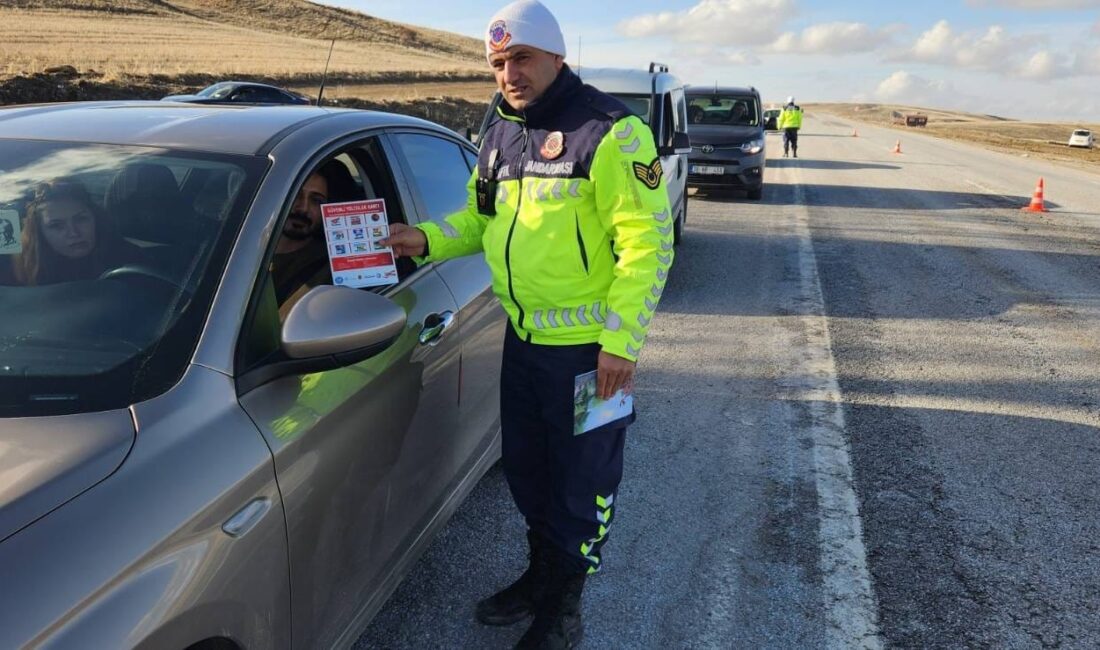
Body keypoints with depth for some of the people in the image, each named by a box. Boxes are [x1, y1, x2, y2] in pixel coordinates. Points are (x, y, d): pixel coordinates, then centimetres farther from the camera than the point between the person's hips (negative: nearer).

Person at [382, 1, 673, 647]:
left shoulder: (609, 131, -15)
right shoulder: (501, 132, 8)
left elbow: (647, 240, -18)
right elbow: (480, 215, 19)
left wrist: (622, 340, -20)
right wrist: (427, 239, -1)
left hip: (587, 345, -7)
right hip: (523, 336, 8)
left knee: (583, 483, 8)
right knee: (527, 469, 21)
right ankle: (542, 575, 43)